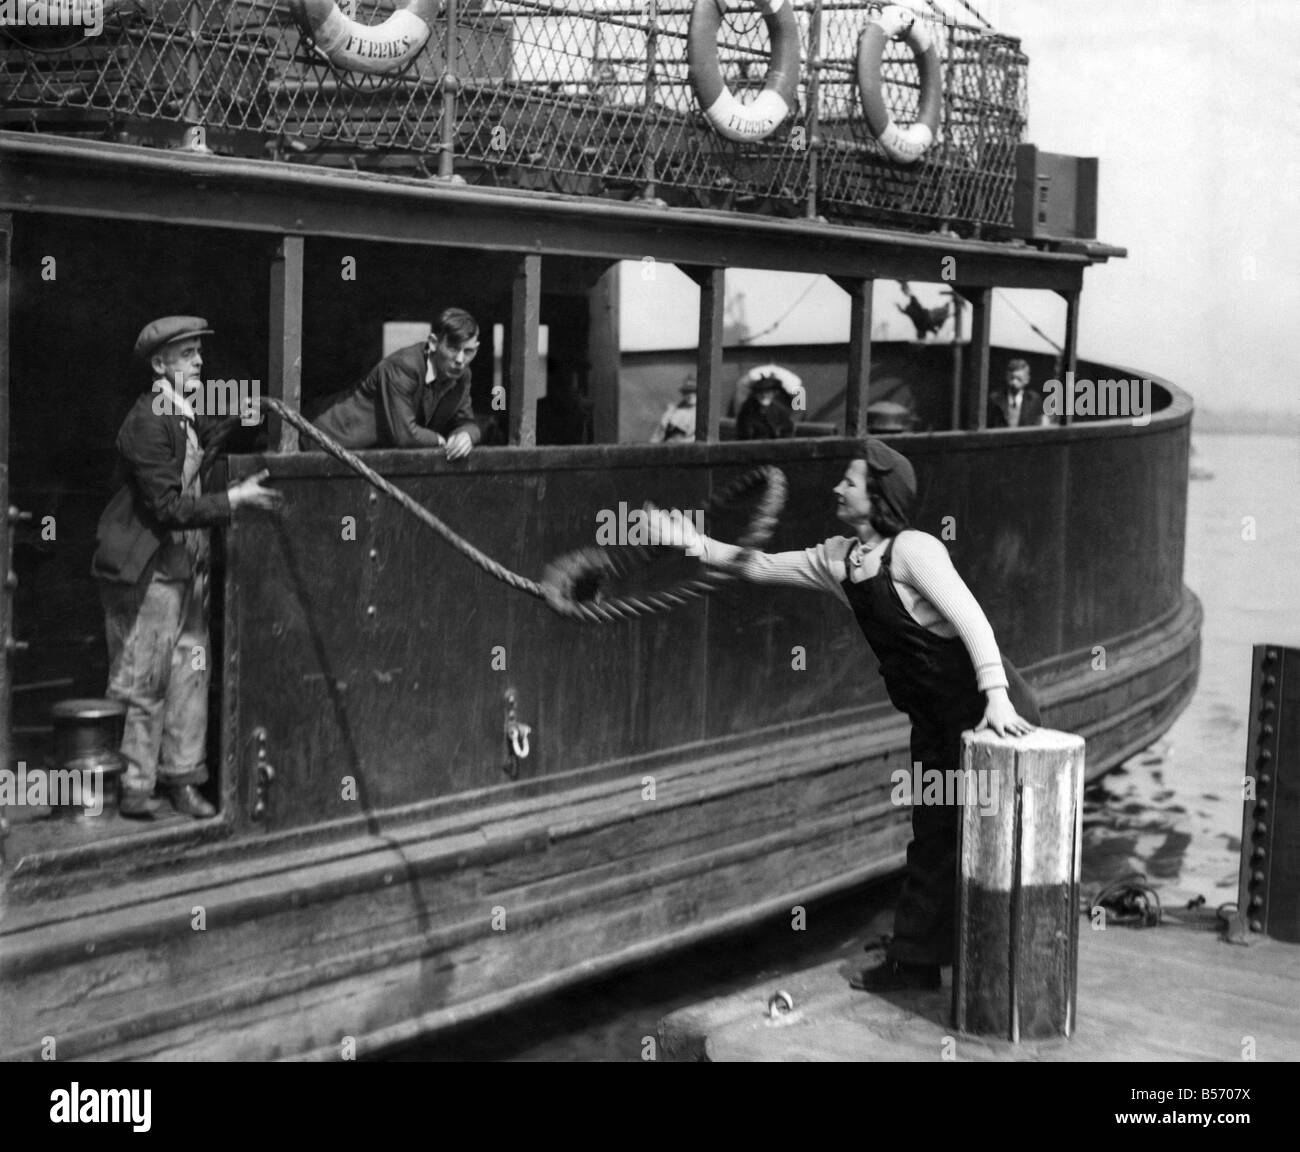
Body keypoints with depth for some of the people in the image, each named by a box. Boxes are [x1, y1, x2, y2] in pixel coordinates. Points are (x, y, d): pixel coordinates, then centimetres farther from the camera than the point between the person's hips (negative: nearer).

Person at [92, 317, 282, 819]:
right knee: (141, 681, 2)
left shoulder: (193, 414, 7)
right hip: (146, 567, -8)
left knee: (190, 670, 10)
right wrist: (234, 499, -23)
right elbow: (168, 507, -22)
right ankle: (133, 785, 14)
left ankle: (181, 777, 19)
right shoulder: (147, 423, -19)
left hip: (188, 563, 8)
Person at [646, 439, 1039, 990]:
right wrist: (697, 544, 6)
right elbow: (763, 567, 14)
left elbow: (970, 619, -25)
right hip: (937, 719, 9)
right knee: (932, 836, 13)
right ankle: (913, 963, 20)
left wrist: (996, 696, -33)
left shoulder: (913, 550, -17)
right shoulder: (837, 560, 7)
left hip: (988, 708, -8)